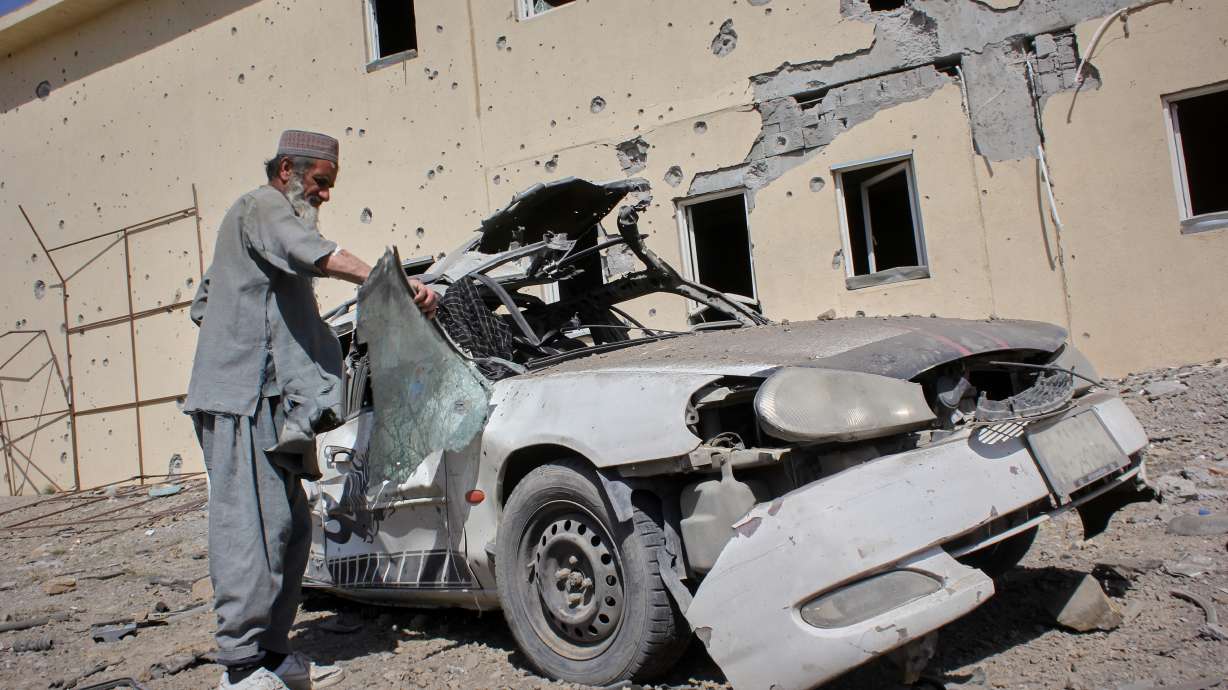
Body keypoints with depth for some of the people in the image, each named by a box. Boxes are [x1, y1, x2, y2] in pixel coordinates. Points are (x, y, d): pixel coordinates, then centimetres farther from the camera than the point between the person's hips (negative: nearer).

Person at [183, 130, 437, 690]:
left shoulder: (274, 218, 29)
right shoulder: (262, 208, -2)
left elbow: (203, 304, 34)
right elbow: (319, 255, -24)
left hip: (265, 402, 10)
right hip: (242, 398, -10)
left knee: (289, 529, 9)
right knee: (251, 528, -12)